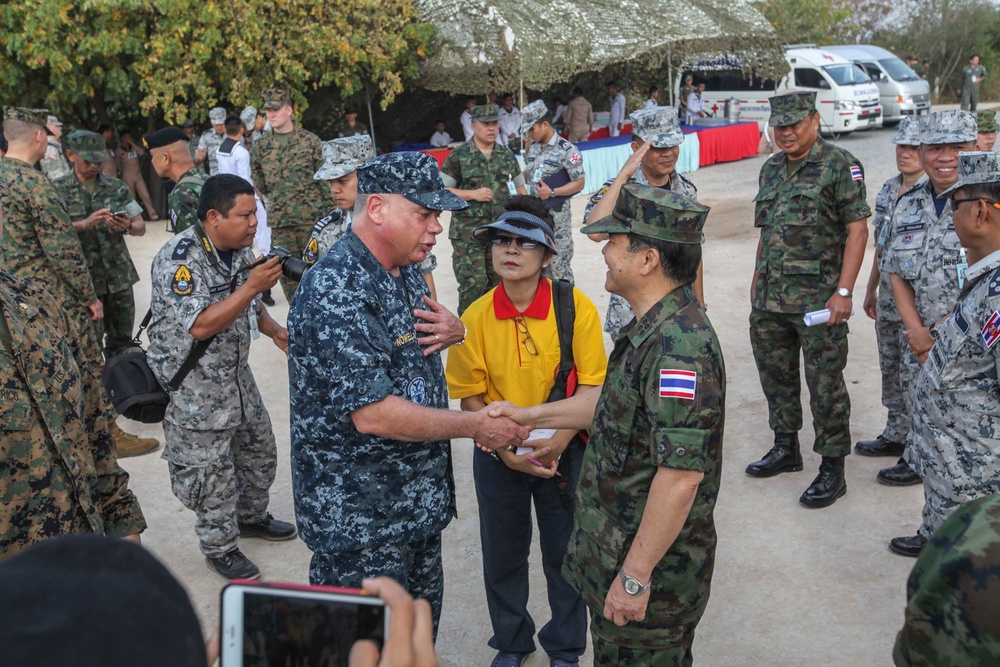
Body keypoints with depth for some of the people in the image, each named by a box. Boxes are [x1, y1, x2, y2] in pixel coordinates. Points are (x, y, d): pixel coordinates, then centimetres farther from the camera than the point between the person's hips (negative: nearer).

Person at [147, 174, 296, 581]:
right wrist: (253, 285, -33)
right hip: (192, 386, -8)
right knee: (211, 471, 4)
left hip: (236, 373, 8)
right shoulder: (178, 259, -24)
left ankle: (251, 516, 43)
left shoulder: (240, 250, 2)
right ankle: (220, 548, 23)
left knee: (259, 451, 20)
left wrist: (274, 330, -1)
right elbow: (201, 326, -30)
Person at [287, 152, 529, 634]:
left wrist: (452, 332, -3)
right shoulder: (336, 292, -25)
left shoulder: (406, 270, 6)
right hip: (359, 518, -9)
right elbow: (372, 414, -28)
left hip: (419, 499, 9)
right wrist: (475, 426, -20)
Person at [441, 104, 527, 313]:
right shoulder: (458, 157, -2)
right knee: (473, 282, -10)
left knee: (498, 281, 10)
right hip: (468, 232, -4)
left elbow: (519, 187, 20)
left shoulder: (507, 155, 12)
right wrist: (473, 194, -13)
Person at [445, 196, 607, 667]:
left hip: (564, 452, -1)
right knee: (502, 555, 17)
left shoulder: (576, 308, -16)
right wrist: (508, 452, -16)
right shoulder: (476, 318, -11)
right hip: (497, 456, 2)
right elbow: (470, 399, -5)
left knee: (564, 554, 13)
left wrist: (553, 446, -21)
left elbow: (591, 389, -12)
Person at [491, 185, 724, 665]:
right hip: (619, 551, 10)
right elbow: (616, 402, 19)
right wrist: (532, 417, 16)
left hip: (651, 570, -10)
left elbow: (681, 475, -31)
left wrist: (635, 577, -25)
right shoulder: (655, 328, 6)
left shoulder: (678, 346, -29)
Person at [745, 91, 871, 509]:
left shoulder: (840, 165, -7)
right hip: (768, 299, 7)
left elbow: (857, 230, -11)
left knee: (825, 383, -2)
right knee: (775, 374, 16)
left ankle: (832, 469, 10)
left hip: (818, 297, -7)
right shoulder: (771, 170, 14)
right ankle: (786, 449, 34)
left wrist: (844, 291, -17)